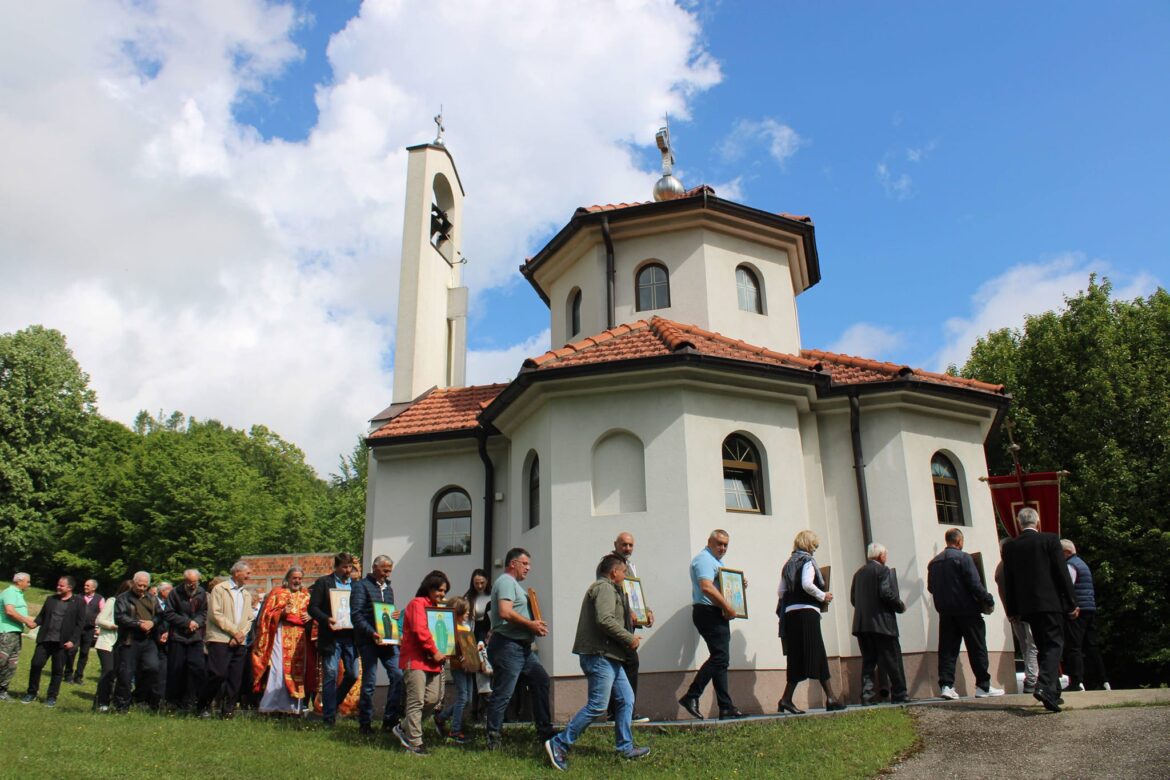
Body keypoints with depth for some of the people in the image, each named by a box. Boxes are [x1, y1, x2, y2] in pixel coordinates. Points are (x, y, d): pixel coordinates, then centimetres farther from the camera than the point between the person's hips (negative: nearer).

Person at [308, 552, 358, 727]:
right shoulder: (323, 583, 3)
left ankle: (333, 704, 27)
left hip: (350, 635, 4)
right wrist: (326, 619, -20)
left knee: (353, 674, 3)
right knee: (330, 675, -2)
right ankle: (329, 716, 8)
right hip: (331, 636, -4)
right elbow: (312, 607, -3)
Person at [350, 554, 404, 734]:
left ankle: (390, 719, 6)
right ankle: (365, 723, 13)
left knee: (398, 675, -5)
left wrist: (397, 615, 2)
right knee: (369, 682, -1)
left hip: (387, 639, 6)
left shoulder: (388, 587, 19)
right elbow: (356, 614, -12)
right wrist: (371, 633, -23)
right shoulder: (361, 585, -2)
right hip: (368, 640, -6)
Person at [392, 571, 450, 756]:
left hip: (433, 661, 9)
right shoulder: (417, 603, -8)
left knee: (434, 698, 5)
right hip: (416, 659, -9)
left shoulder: (437, 607, 20)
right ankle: (415, 742, 1)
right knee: (416, 702, -6)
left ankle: (404, 728, 20)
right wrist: (435, 651, -15)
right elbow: (420, 630, -19)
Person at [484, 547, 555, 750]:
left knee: (541, 681, 10)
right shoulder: (506, 581, -11)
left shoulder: (514, 584, 22)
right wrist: (531, 624, -17)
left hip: (522, 647, 11)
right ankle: (492, 739, 2)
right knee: (503, 693, -5)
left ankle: (544, 731, 16)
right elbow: (505, 612, -25)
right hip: (507, 645, -11)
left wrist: (535, 625, 10)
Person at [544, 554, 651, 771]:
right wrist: (629, 639, -16)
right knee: (597, 705, -10)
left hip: (609, 657, 11)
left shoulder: (609, 589, 23)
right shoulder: (604, 588, -11)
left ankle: (625, 747, 20)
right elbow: (605, 620, -24)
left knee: (626, 699, 12)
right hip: (599, 655, -11)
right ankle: (559, 744, -5)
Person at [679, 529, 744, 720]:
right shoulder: (704, 559, -10)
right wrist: (727, 607, -21)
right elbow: (706, 587, -23)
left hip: (718, 615, 10)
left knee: (720, 659, 7)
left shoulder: (716, 561, 24)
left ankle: (726, 708, 8)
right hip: (708, 613, -10)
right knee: (720, 657, -15)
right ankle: (691, 696, -12)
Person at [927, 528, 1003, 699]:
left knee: (947, 649, 5)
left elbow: (930, 587, 12)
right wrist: (988, 601, -6)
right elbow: (974, 584, -15)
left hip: (945, 612, 5)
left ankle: (946, 685, -1)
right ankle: (983, 686, 9)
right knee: (977, 648, 4)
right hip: (967, 610, -5)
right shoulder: (963, 558, -10)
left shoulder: (934, 562, 9)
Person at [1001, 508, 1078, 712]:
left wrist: (1012, 610, 12)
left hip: (1027, 606, 4)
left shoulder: (1009, 547, 5)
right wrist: (1072, 603, -1)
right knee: (1054, 645, -4)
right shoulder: (1050, 540, -4)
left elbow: (1008, 581, 7)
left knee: (1044, 648, 14)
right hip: (1051, 602, -4)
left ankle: (1053, 693, 18)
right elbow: (1062, 573, -6)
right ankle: (1045, 686, -24)